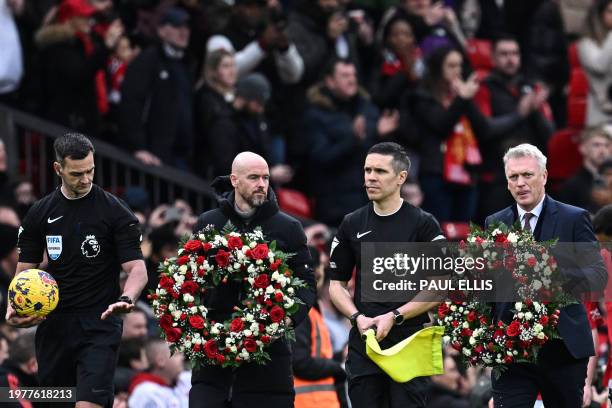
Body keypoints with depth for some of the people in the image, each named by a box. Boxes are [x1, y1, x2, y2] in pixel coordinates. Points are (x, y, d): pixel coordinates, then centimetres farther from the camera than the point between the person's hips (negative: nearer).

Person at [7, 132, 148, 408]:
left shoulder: (115, 212, -4)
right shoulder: (40, 214, 7)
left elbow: (136, 268, -6)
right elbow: (25, 270, 11)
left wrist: (126, 299, -28)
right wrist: (14, 307, -9)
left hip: (99, 324, -4)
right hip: (54, 323, 4)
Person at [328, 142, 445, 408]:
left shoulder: (423, 224, -2)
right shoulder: (352, 224, 9)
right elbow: (337, 284, 12)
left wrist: (394, 317, -14)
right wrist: (358, 317, -6)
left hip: (411, 344, -3)